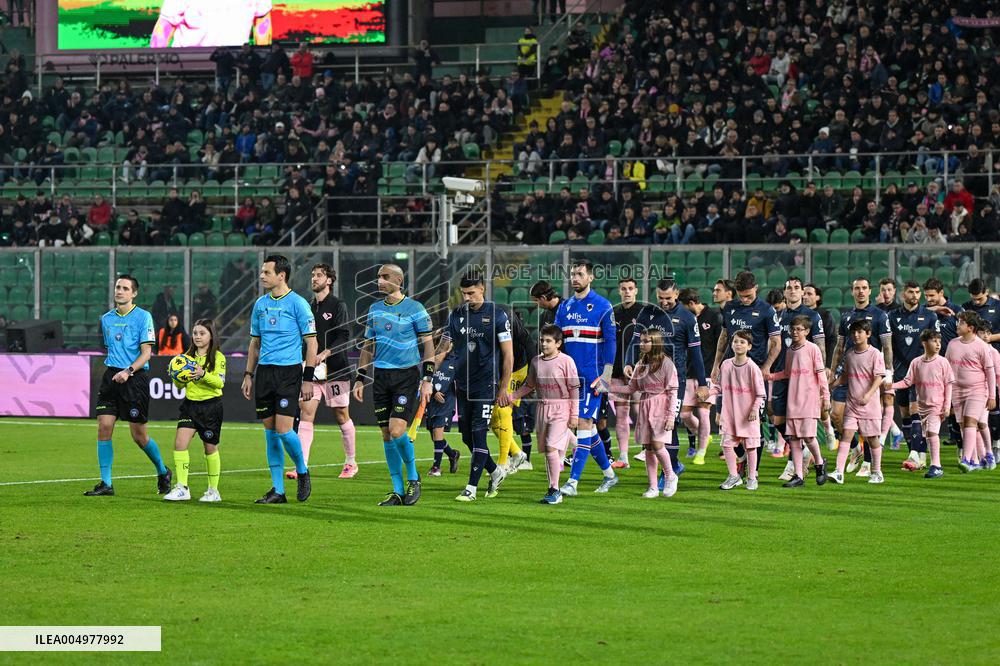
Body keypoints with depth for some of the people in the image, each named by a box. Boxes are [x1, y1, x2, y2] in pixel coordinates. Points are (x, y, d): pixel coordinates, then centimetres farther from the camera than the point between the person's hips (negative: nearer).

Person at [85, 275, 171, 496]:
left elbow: (146, 352, -10)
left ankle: (163, 472, 23)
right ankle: (106, 484, -2)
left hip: (134, 377, -5)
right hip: (111, 377, 5)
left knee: (138, 434, -1)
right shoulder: (106, 318, 13)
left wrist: (128, 371, -22)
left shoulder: (143, 317, -4)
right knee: (104, 427, -7)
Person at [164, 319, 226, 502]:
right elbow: (179, 384, 14)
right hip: (190, 404, 4)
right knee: (180, 442, -12)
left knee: (210, 447, 6)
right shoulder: (189, 356, 11)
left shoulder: (218, 357, -3)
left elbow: (220, 382, -14)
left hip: (211, 405, -4)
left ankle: (213, 490, 19)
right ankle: (182, 488, -11)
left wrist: (204, 374, -28)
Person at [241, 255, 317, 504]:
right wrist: (248, 375, 14)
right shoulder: (260, 304, 12)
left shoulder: (297, 303, -6)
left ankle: (302, 472, 12)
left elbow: (311, 343, -6)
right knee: (270, 432, 5)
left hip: (289, 371, -6)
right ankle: (278, 491, 9)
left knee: (283, 429, -14)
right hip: (264, 372, 6)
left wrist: (308, 379, -10)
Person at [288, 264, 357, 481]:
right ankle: (302, 465, -15)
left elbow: (344, 337, -14)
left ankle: (351, 463, 21)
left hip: (335, 370, -5)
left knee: (342, 416, 5)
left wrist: (325, 354, -26)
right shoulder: (309, 307, 13)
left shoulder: (337, 306, -5)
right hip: (312, 372, 5)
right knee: (305, 413, -9)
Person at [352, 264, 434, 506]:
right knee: (387, 434, 3)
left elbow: (427, 343, -3)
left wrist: (427, 379, -10)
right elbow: (368, 346, 18)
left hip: (407, 376, -5)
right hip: (381, 377, 5)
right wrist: (359, 379, 13)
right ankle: (398, 491, 9)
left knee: (397, 430, -17)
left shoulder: (414, 308, -4)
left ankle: (413, 477, 6)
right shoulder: (375, 309, 12)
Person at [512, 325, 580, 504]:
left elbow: (574, 389, -6)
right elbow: (529, 385, 20)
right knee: (547, 450, 9)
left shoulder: (566, 361, -8)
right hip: (543, 408, 6)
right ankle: (552, 489, 17)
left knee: (551, 447, -16)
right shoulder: (536, 362, 8)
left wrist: (574, 415, -9)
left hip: (561, 409, -6)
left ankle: (555, 491, -12)